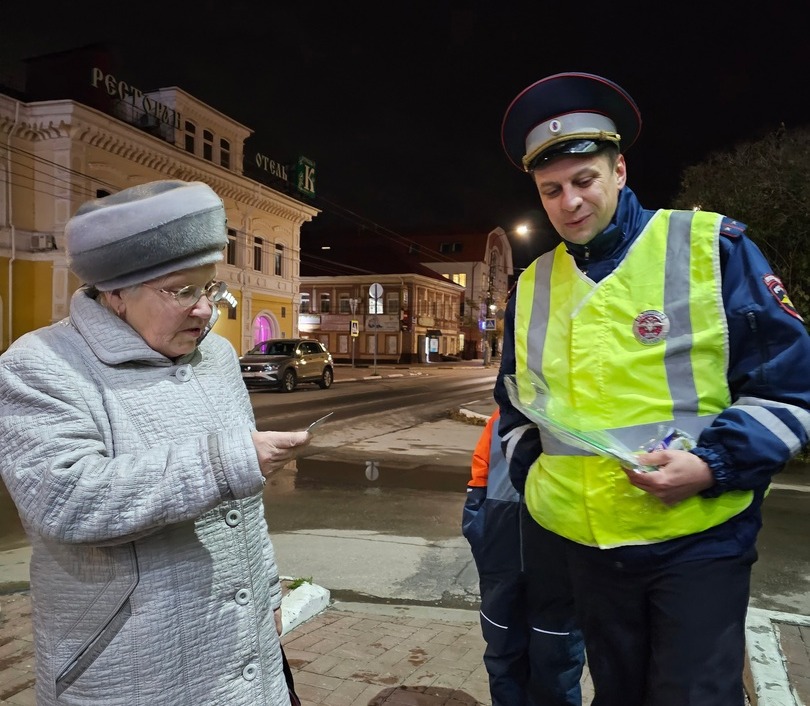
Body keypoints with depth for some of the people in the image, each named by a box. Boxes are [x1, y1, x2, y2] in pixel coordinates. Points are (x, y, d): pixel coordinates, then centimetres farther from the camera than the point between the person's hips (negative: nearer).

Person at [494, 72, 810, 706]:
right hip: (586, 546, 5)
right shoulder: (532, 285, 7)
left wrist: (713, 465, -19)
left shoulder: (712, 247, -7)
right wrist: (532, 475, 6)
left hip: (699, 542, -4)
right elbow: (515, 402, 19)